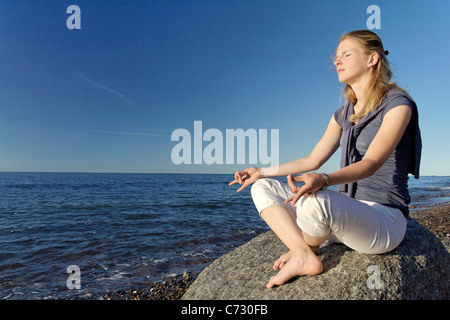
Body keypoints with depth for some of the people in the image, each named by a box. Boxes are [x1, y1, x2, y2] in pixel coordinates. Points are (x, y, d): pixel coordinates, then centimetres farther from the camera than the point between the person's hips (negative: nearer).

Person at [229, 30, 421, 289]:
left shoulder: (398, 104, -9)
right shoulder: (343, 114, 13)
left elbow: (371, 163, -22)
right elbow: (313, 160, 13)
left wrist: (324, 180, -41)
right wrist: (263, 172, 12)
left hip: (385, 221, -7)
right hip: (344, 213, 7)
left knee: (316, 200, -39)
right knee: (262, 188, -1)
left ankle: (302, 249, -4)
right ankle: (304, 257, -18)